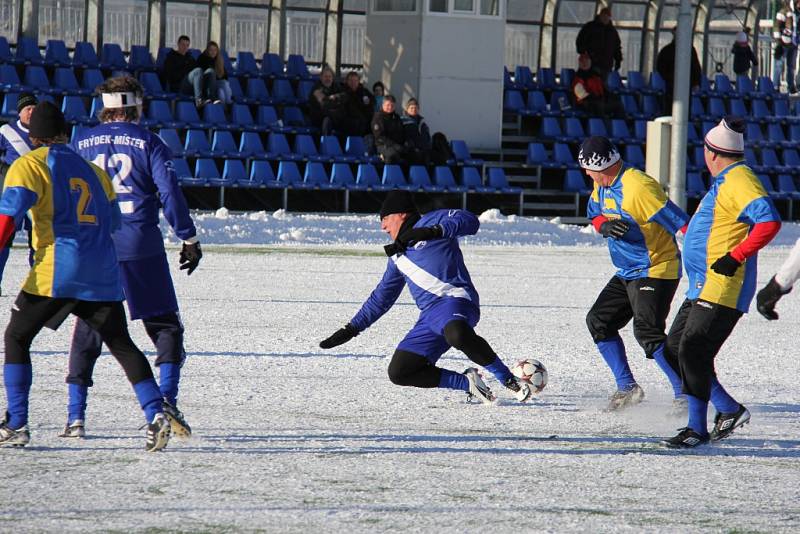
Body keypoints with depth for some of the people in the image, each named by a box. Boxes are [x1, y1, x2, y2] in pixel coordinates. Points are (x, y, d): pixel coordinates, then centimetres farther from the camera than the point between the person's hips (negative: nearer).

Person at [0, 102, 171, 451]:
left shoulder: (30, 165, 3)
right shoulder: (92, 170, 20)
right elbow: (113, 222, 23)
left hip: (58, 267, -5)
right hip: (102, 272, 5)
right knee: (121, 344, 11)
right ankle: (155, 415, -6)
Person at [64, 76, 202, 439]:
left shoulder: (81, 144, 9)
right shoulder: (148, 142, 2)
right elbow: (169, 193, -5)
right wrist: (189, 239, 0)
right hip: (141, 248, -2)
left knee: (87, 330, 10)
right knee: (165, 325, 8)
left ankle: (75, 416, 3)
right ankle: (166, 399, -10)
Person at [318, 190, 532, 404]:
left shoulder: (430, 221, 6)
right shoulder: (398, 256, 28)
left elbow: (469, 221, -10)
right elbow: (382, 297, 36)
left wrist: (434, 231, -22)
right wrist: (352, 328, 34)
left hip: (455, 300, -8)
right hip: (429, 318, 8)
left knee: (457, 334, -42)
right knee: (398, 372, -5)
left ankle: (509, 380, -25)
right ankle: (467, 383, 0)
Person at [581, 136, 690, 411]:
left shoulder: (637, 187, -24)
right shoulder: (603, 185, 5)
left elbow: (680, 222, -27)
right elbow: (594, 214, 19)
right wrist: (604, 225, -7)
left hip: (655, 272, -10)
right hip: (627, 273, 10)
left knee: (648, 332, -21)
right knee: (598, 321, 13)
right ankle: (627, 388, 19)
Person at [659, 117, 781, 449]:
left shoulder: (740, 181, -14)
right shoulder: (725, 182, 18)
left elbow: (769, 222, -26)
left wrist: (735, 257, -27)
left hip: (722, 290, -11)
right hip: (702, 288, 11)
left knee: (693, 352, -13)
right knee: (674, 350, 10)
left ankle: (697, 429, -8)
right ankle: (729, 410, 16)